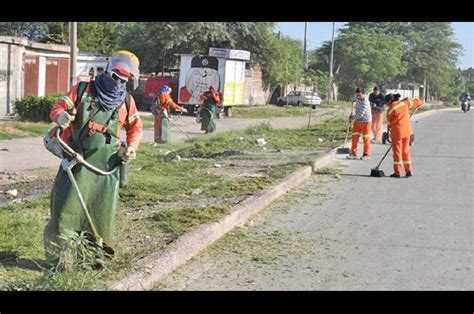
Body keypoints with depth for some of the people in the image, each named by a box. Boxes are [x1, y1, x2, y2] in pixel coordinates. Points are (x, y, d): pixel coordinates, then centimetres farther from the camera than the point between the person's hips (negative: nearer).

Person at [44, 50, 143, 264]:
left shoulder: (126, 101, 10)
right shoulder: (83, 90, 2)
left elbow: (135, 127, 22)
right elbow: (57, 108, 1)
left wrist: (132, 146, 4)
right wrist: (61, 116, -23)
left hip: (106, 165, 3)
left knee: (102, 213, 6)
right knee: (66, 208, -7)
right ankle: (55, 256, 1)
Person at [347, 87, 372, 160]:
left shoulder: (365, 103, -26)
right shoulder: (357, 99, -2)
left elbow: (360, 114, -27)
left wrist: (353, 117, -14)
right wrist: (354, 102, 16)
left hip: (365, 122, -7)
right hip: (357, 121, 7)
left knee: (366, 138, 4)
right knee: (354, 136, 3)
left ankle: (366, 154, 15)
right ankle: (353, 153, 9)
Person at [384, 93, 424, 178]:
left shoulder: (390, 110, -10)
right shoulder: (404, 103, 1)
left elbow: (389, 122, 0)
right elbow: (414, 102, 16)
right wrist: (420, 100, 38)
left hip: (397, 132, -5)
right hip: (407, 131, 5)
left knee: (397, 151, 2)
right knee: (406, 151, 15)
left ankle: (397, 172, 1)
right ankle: (409, 170, 16)